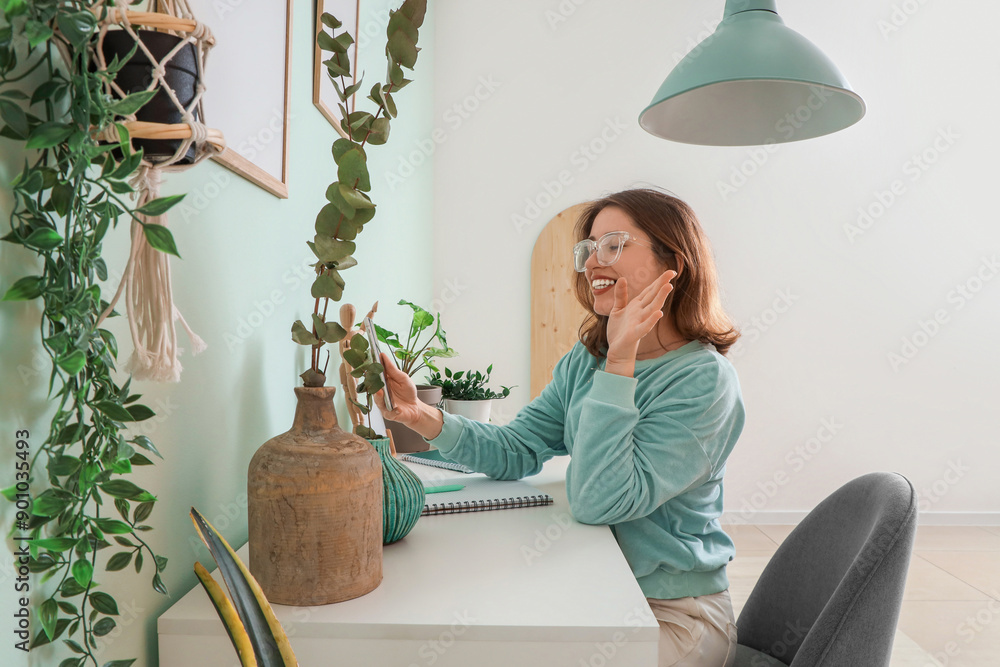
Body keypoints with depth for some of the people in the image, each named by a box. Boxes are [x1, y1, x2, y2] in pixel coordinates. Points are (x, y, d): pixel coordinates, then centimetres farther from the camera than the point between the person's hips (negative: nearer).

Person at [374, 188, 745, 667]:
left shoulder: (704, 380, -21)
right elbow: (515, 452, -1)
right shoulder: (585, 359, 2)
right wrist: (422, 417, -16)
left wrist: (620, 362, -29)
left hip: (672, 613, -5)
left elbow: (599, 500, -28)